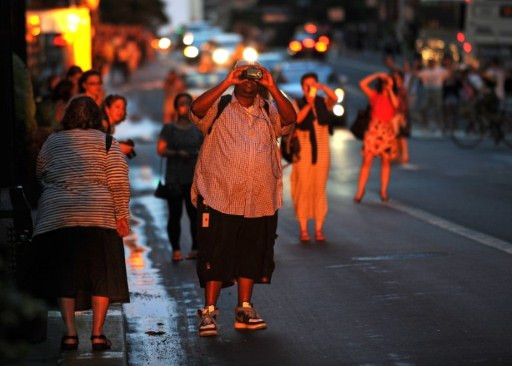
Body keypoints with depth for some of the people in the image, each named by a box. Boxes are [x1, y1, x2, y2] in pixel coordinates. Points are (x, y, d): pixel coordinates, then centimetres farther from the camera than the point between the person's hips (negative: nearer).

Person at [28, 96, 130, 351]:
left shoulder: (52, 142, 12)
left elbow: (40, 176, 19)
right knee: (101, 276, 5)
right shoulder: (106, 143, 3)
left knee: (64, 276, 7)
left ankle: (70, 333, 1)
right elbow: (119, 183, -4)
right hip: (98, 216, -2)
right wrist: (121, 215, -1)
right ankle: (97, 334, 2)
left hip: (56, 216, 2)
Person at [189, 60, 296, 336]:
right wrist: (226, 83, -19)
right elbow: (196, 110, -17)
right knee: (216, 256, -3)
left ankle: (244, 309, 21)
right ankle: (209, 312, 3)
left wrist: (272, 88, -15)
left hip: (260, 201, 4)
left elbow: (290, 119, -7)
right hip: (220, 199, -4)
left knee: (252, 256, 10)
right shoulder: (218, 108, 3)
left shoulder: (268, 112, 12)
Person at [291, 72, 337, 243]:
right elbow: (296, 120, -17)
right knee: (303, 188, -3)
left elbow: (334, 98, -14)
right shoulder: (297, 104, 1)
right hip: (303, 152, -2)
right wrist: (309, 104, -25)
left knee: (319, 189, 4)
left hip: (321, 151, 2)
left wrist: (322, 87, -25)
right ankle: (303, 229, 1)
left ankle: (319, 229, 7)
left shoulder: (323, 103, 7)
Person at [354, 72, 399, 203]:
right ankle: (360, 192, -4)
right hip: (374, 129, -3)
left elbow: (395, 105, -14)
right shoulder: (374, 95, 3)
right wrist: (377, 75, -6)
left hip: (388, 131, 3)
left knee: (386, 161, 6)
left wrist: (390, 90, -7)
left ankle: (383, 191, 15)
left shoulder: (393, 97, 9)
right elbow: (362, 84, -10)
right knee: (367, 160, -6)